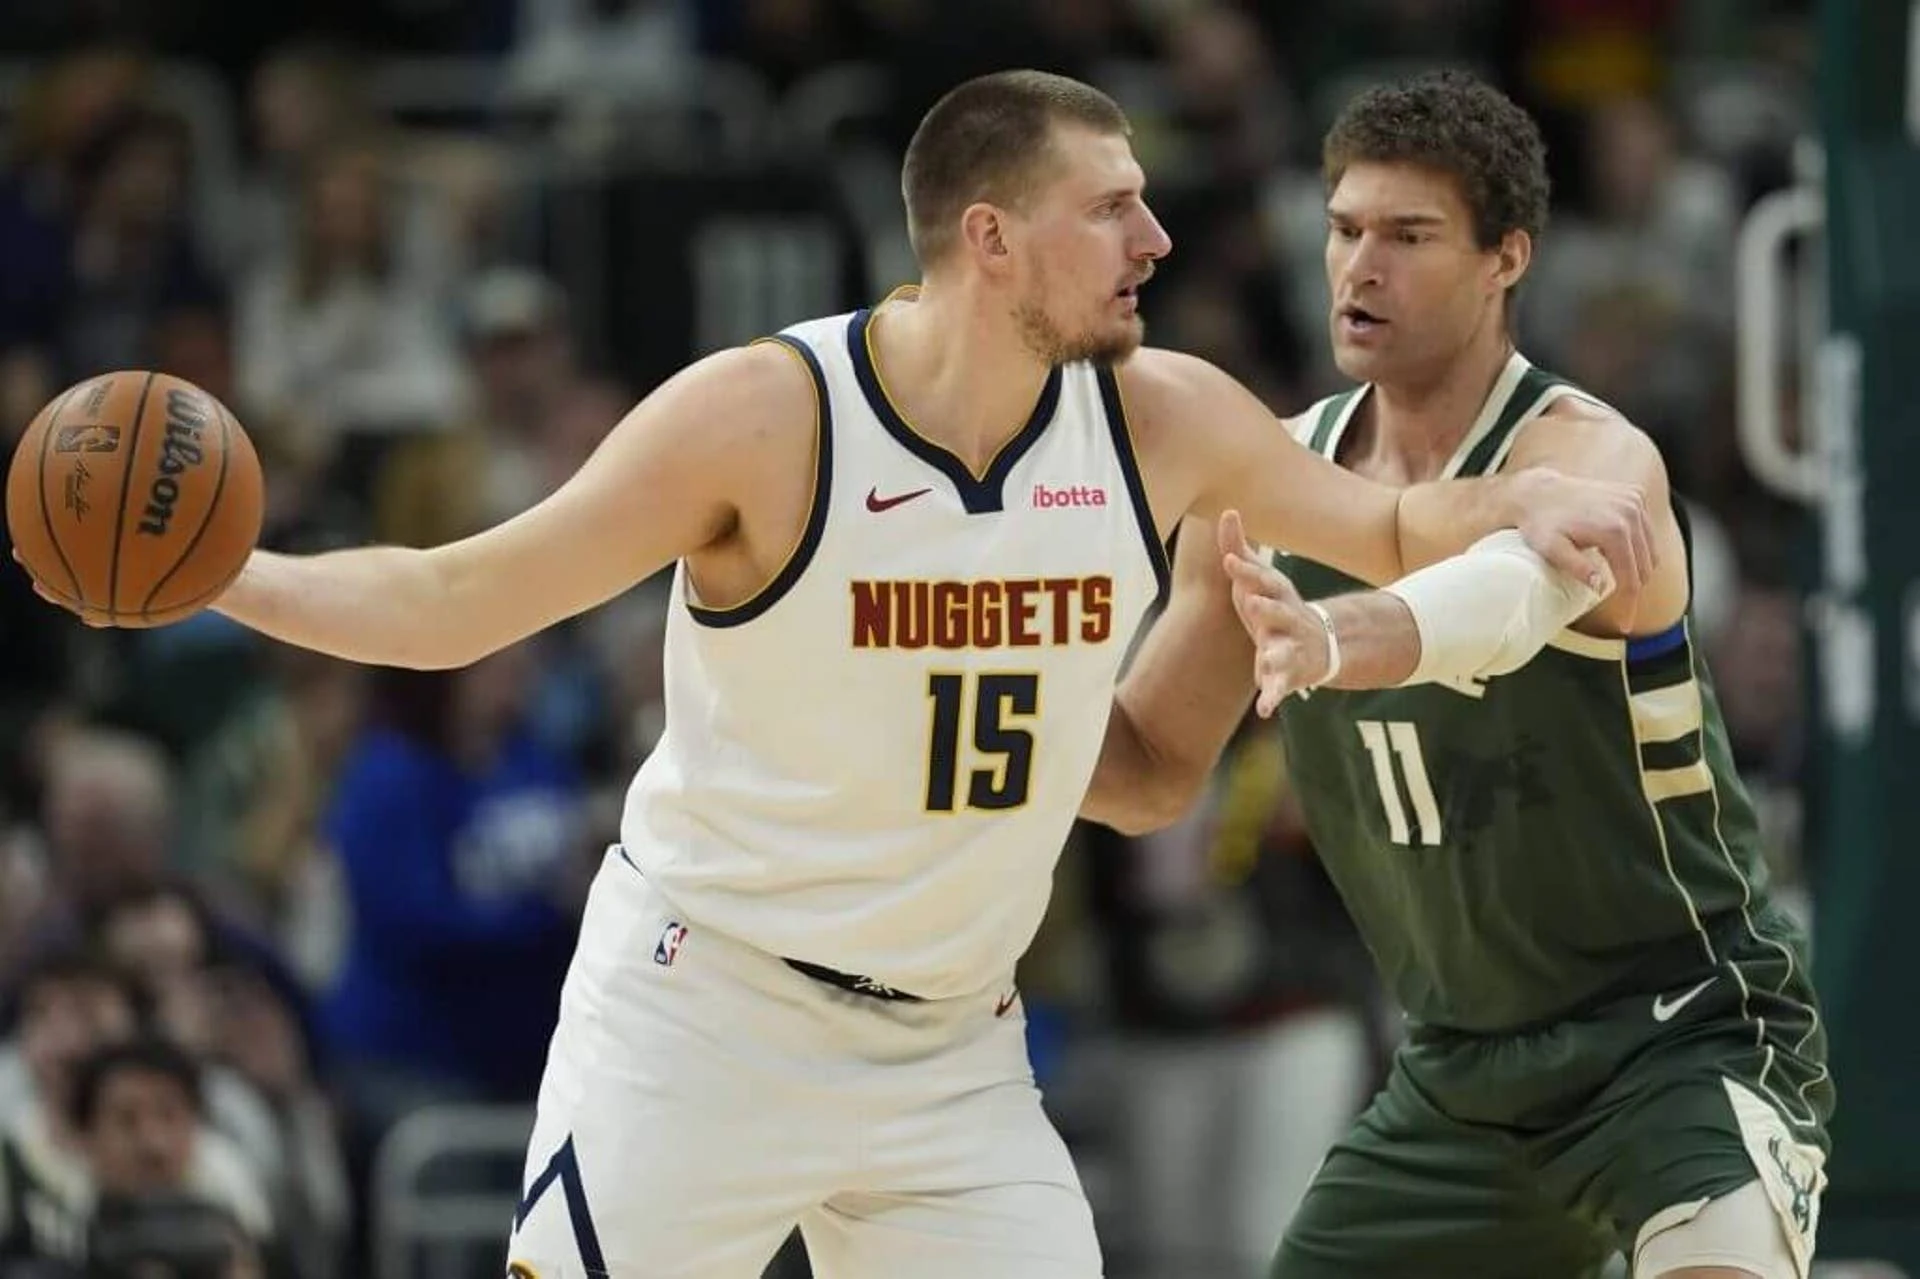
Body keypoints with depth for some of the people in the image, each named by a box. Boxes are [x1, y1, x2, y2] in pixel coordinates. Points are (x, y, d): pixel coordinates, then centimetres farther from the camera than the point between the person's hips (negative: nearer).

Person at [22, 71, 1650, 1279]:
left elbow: (1390, 533, 11)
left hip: (952, 1046, 4)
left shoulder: (1163, 422, -4)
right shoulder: (765, 417, -17)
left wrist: (1526, 502, -11)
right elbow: (460, 598, -12)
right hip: (704, 1005, -4)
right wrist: (215, 573, -25)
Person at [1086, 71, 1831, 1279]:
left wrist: (1339, 639, -65)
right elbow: (1154, 773, 11)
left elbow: (1513, 595, -45)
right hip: (1463, 1073, 7)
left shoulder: (1588, 456, -20)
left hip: (1686, 1035, -7)